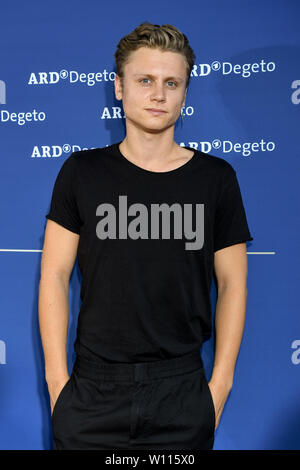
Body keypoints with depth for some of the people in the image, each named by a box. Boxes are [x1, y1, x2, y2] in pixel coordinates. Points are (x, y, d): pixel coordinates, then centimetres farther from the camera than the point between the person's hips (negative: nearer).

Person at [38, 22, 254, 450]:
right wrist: (57, 378, -4)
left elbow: (232, 285, 4)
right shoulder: (82, 172, 1)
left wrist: (220, 383, -1)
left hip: (183, 394, 1)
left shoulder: (216, 178, 1)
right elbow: (54, 276, 0)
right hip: (91, 393, 0)